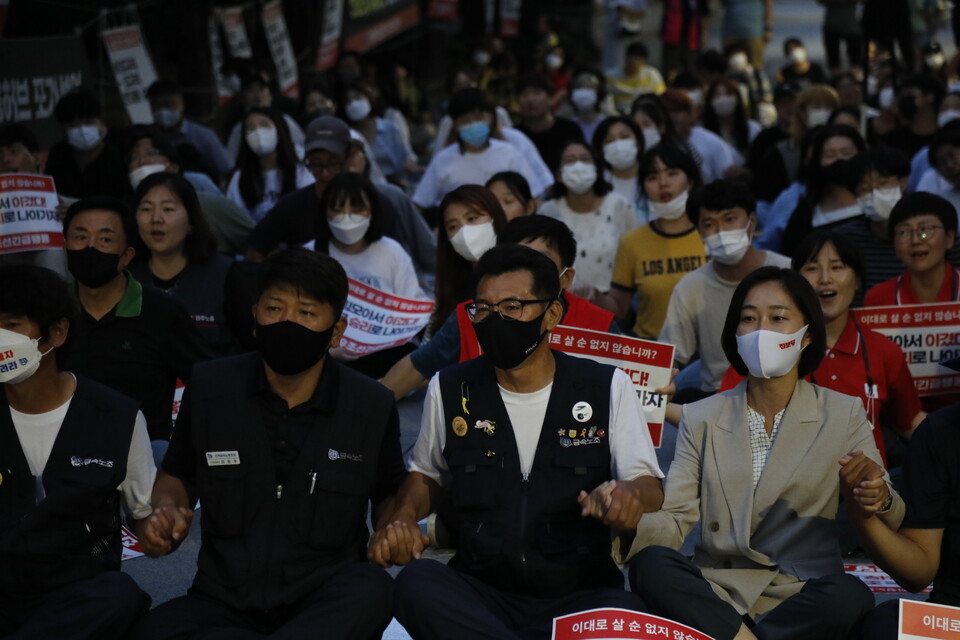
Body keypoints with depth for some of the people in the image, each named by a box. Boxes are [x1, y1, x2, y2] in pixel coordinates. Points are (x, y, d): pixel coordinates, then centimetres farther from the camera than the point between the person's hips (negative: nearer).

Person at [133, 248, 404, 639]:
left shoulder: (371, 407, 1)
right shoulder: (209, 387, 3)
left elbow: (389, 494, 18)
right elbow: (178, 475, 20)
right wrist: (165, 512, -2)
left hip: (325, 605, -1)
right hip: (224, 600, 1)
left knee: (371, 590, -36)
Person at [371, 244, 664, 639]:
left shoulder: (607, 388, 3)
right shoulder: (449, 390, 8)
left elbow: (649, 488, 0)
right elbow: (426, 474, 23)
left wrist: (630, 494, -26)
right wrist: (402, 518, 0)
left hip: (580, 598, -1)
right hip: (479, 592, 1)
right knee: (417, 581, -33)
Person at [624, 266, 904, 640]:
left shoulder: (843, 415, 6)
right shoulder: (702, 419, 9)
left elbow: (890, 522, 3)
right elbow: (675, 520, 1)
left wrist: (879, 498, -22)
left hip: (804, 598, 0)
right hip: (715, 595, 1)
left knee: (850, 595, -34)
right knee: (650, 565, -30)